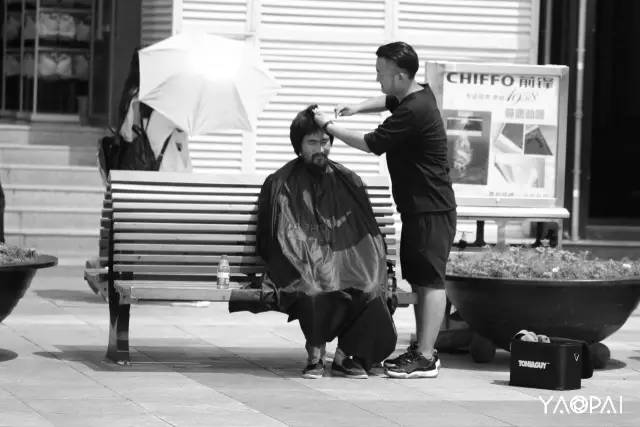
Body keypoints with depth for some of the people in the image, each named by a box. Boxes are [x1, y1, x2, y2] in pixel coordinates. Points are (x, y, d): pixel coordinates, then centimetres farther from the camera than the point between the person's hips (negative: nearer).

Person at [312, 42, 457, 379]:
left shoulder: (414, 111, -21)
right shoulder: (417, 95, 9)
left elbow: (370, 144, -16)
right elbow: (389, 101, 32)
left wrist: (328, 126, -4)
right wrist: (357, 108, 13)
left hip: (431, 210, -10)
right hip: (417, 208, 10)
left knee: (430, 281, -9)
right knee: (420, 280, 13)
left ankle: (425, 358, -10)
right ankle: (422, 348, 19)